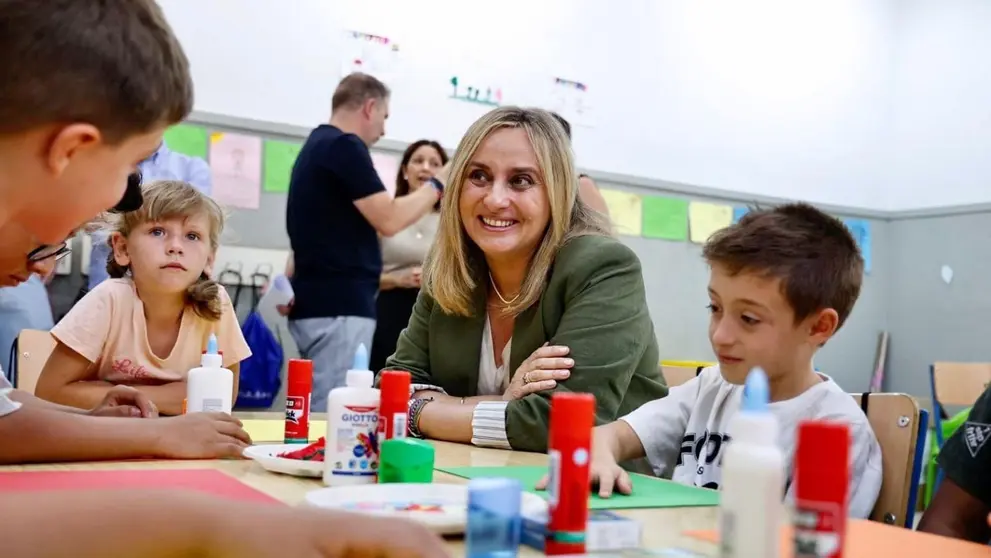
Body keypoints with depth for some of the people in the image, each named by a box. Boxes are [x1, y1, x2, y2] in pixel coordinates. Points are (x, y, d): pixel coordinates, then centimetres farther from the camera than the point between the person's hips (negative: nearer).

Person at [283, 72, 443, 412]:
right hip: (338, 308, -10)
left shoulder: (317, 147, 19)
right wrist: (437, 185, -3)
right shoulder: (345, 147, -11)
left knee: (320, 414, 11)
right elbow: (389, 220, -15)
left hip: (317, 303, 10)